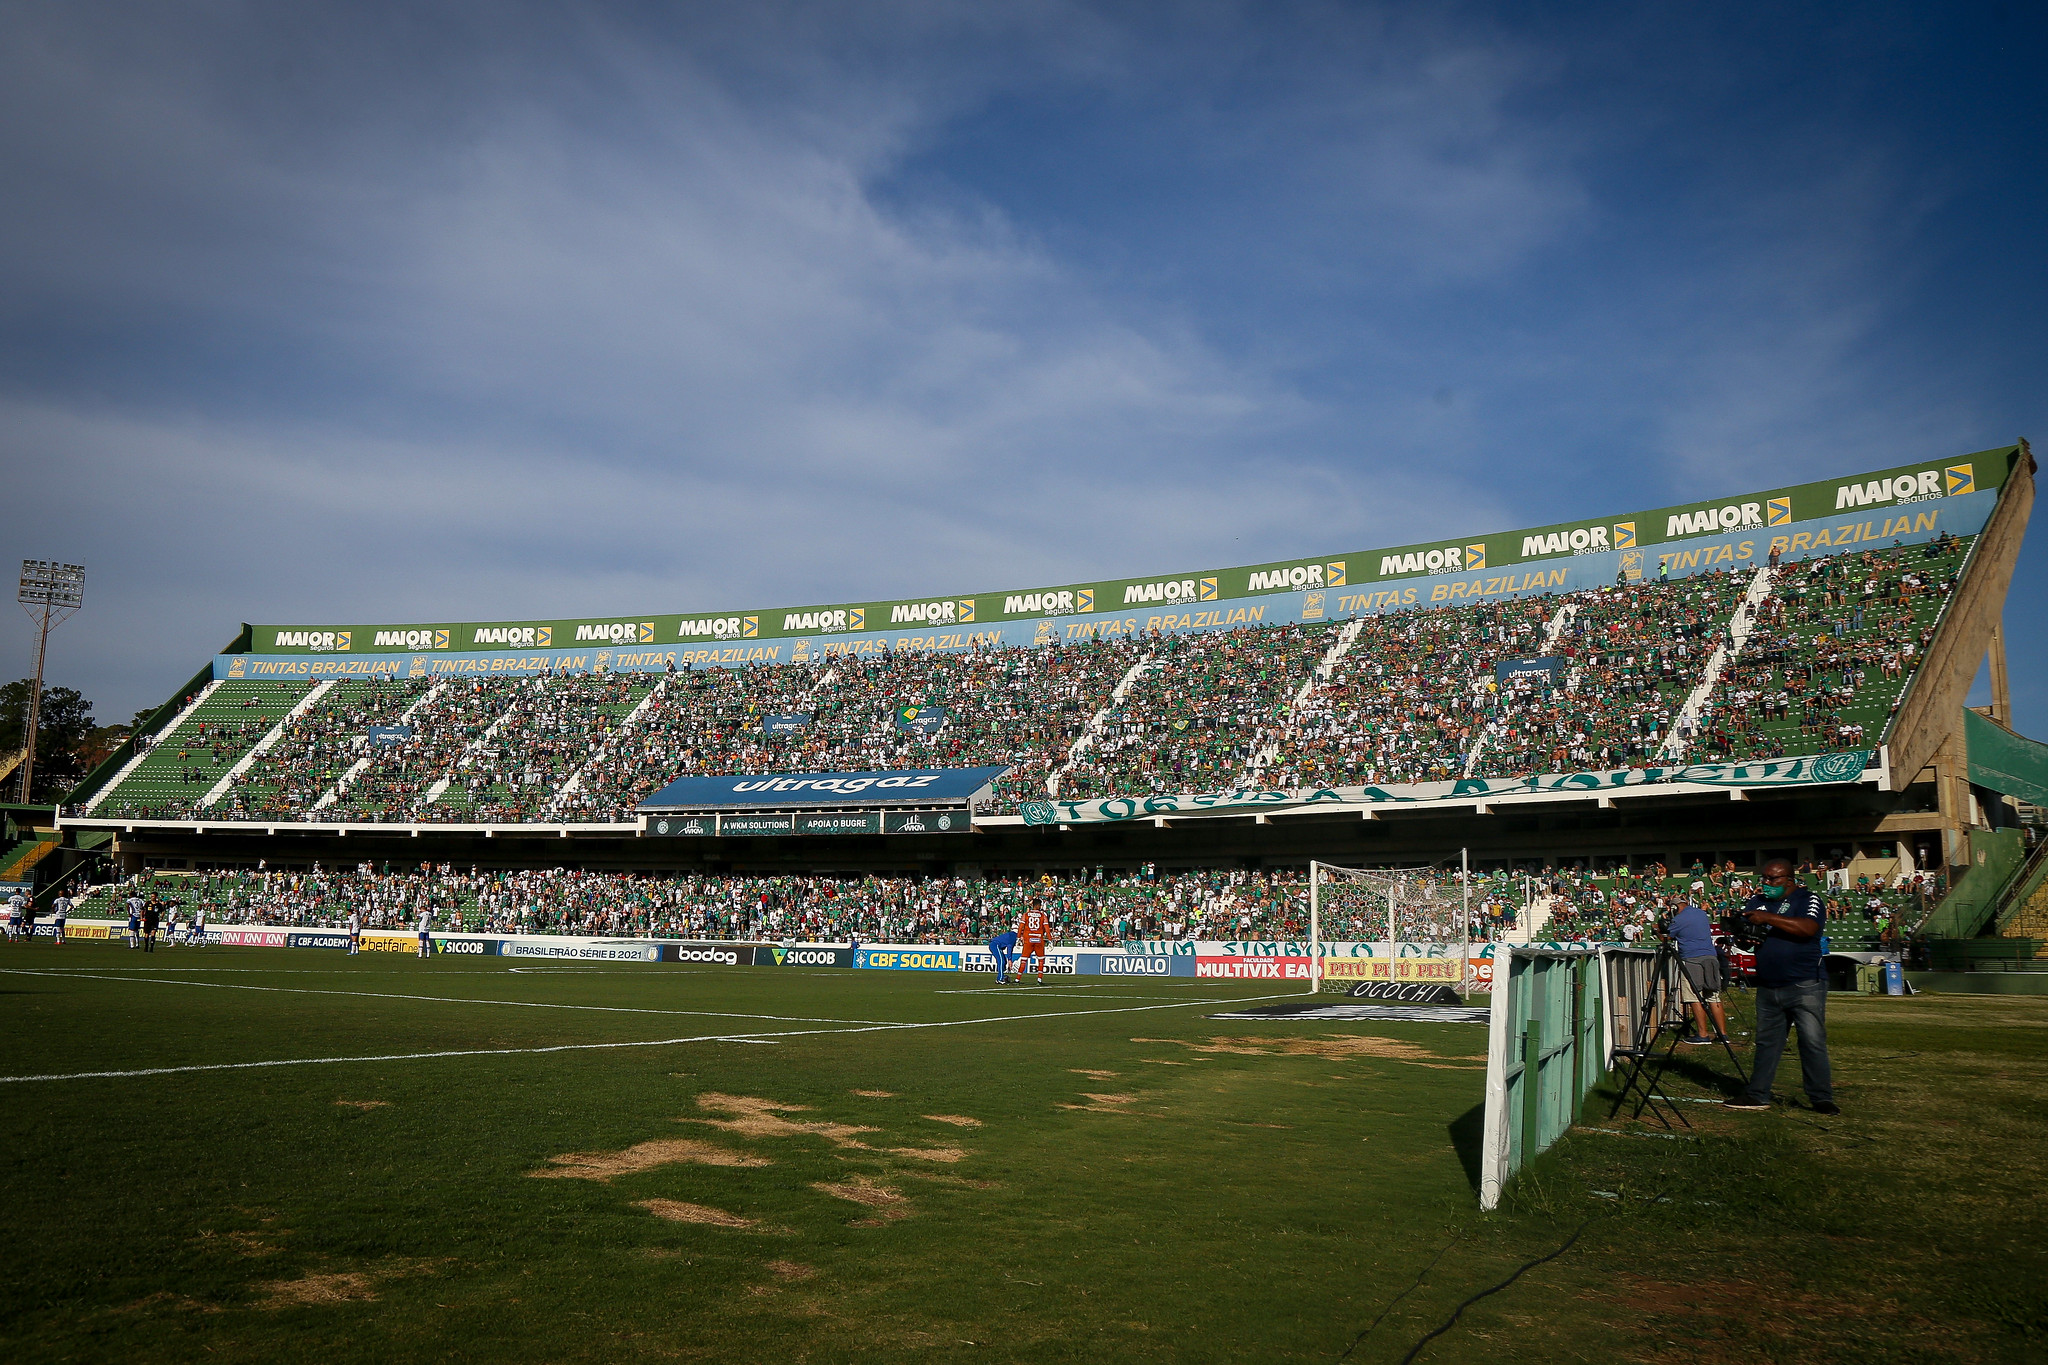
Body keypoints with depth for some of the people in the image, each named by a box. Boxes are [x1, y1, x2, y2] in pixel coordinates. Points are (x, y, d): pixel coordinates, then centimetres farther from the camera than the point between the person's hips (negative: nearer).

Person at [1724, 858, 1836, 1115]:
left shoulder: (1808, 899, -5)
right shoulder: (1757, 901, 13)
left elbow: (1808, 928, -23)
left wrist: (1768, 918, -24)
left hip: (1805, 986, -6)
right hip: (1768, 986, 6)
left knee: (1813, 1042, -6)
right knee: (1766, 1042, 11)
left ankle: (1821, 1098, 2)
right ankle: (1757, 1095, 16)